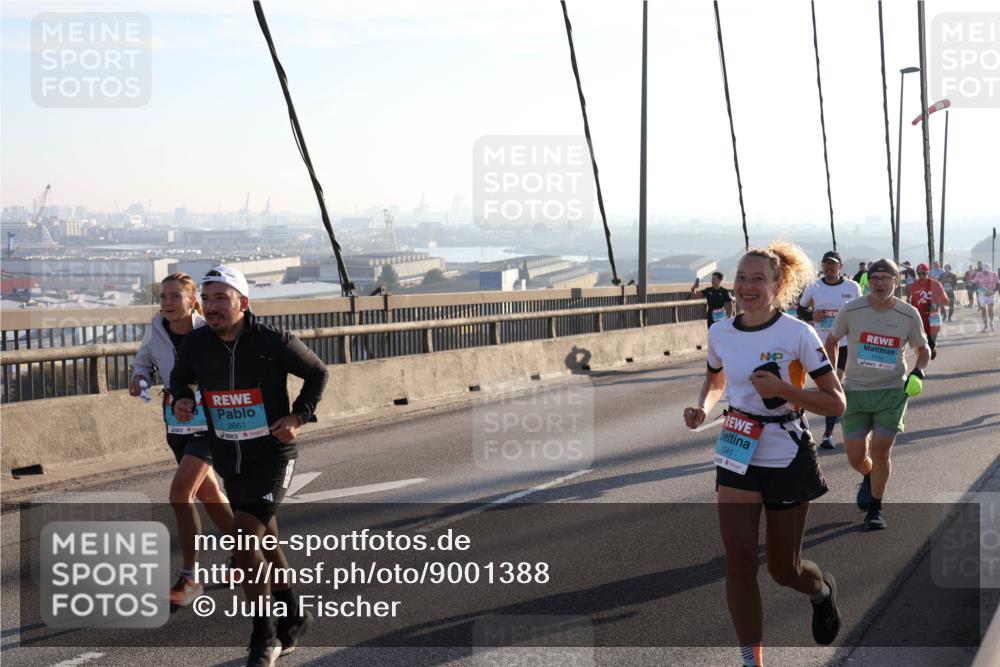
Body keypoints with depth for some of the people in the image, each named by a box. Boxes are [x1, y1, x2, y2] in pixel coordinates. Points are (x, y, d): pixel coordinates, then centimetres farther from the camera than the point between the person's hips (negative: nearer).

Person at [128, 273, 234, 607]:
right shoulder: (156, 329, -5)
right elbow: (143, 360, 12)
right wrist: (140, 377, -9)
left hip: (210, 420, -6)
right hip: (177, 421, 6)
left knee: (180, 493, -16)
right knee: (207, 493, 18)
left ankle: (189, 577, -6)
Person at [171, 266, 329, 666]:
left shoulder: (275, 343, -15)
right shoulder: (195, 344, -5)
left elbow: (317, 373, 1)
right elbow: (180, 377, 16)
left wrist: (300, 416, -11)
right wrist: (181, 400, -5)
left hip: (272, 456, -5)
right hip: (229, 461, 5)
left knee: (244, 536, -20)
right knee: (264, 541, 18)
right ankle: (293, 617, 39)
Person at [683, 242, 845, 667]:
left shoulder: (797, 334, -14)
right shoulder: (719, 333, -1)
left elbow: (836, 403, -13)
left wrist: (783, 390, -26)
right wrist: (702, 408, -1)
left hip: (787, 460, -3)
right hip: (737, 457, 3)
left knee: (784, 569, 9)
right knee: (738, 561, -7)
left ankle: (822, 590, 45)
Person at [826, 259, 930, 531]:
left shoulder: (909, 315, -4)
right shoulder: (851, 311, -7)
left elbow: (923, 349, 12)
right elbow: (832, 341, 10)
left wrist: (918, 372, -7)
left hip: (892, 391, 0)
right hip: (855, 391, 1)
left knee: (880, 451, -7)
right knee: (856, 457, 0)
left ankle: (875, 508, 14)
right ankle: (868, 478, 38)